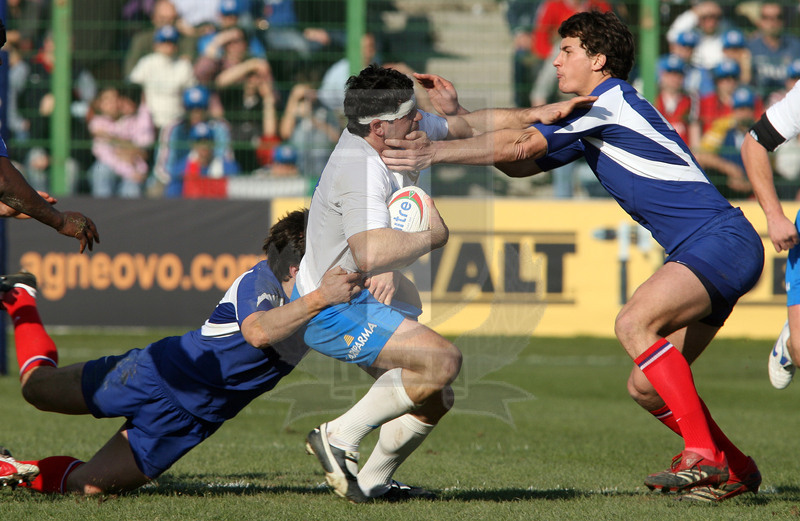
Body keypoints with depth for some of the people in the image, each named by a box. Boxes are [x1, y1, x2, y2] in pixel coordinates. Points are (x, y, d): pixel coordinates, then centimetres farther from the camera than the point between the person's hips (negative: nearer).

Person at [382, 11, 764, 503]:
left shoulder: (612, 99, -7)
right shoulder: (589, 122, 21)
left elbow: (522, 146, -11)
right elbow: (523, 164, 22)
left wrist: (435, 152, -11)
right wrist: (457, 121, 12)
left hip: (725, 240, -10)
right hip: (703, 256, 10)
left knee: (634, 322, -28)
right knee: (646, 386, 6)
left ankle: (703, 454, -28)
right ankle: (736, 471, 20)